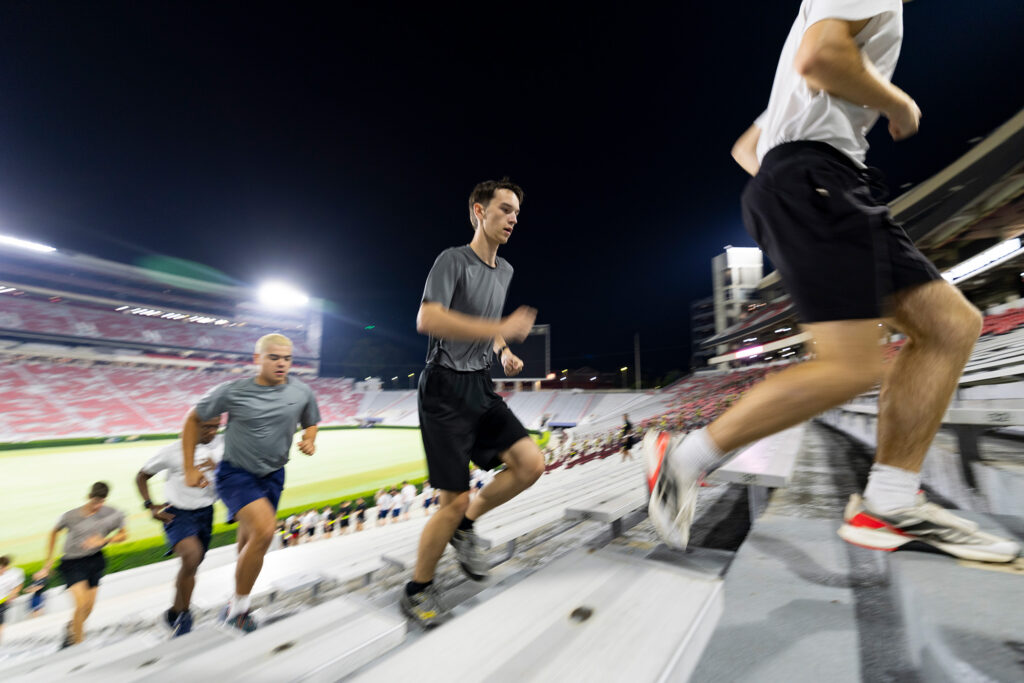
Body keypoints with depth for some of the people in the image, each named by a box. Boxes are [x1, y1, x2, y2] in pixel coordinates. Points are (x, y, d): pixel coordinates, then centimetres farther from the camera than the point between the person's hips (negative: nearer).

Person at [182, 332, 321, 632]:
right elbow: (193, 419, 1)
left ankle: (237, 605, 44)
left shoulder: (302, 392, -8)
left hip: (273, 475, 3)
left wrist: (309, 441, -12)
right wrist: (190, 468, 0)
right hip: (235, 473, -3)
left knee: (250, 542, 17)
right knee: (264, 529, -25)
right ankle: (239, 606, 0)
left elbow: (310, 424, 10)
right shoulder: (232, 391, -14)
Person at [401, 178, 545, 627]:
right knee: (454, 500, -2)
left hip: (481, 387, 8)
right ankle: (417, 590, 26)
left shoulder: (504, 270, 15)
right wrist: (502, 329, -27)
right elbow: (427, 320, -24)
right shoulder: (453, 260, -9)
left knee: (530, 463, -4)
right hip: (446, 388, -7)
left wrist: (503, 353, 8)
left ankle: (465, 527, 20)